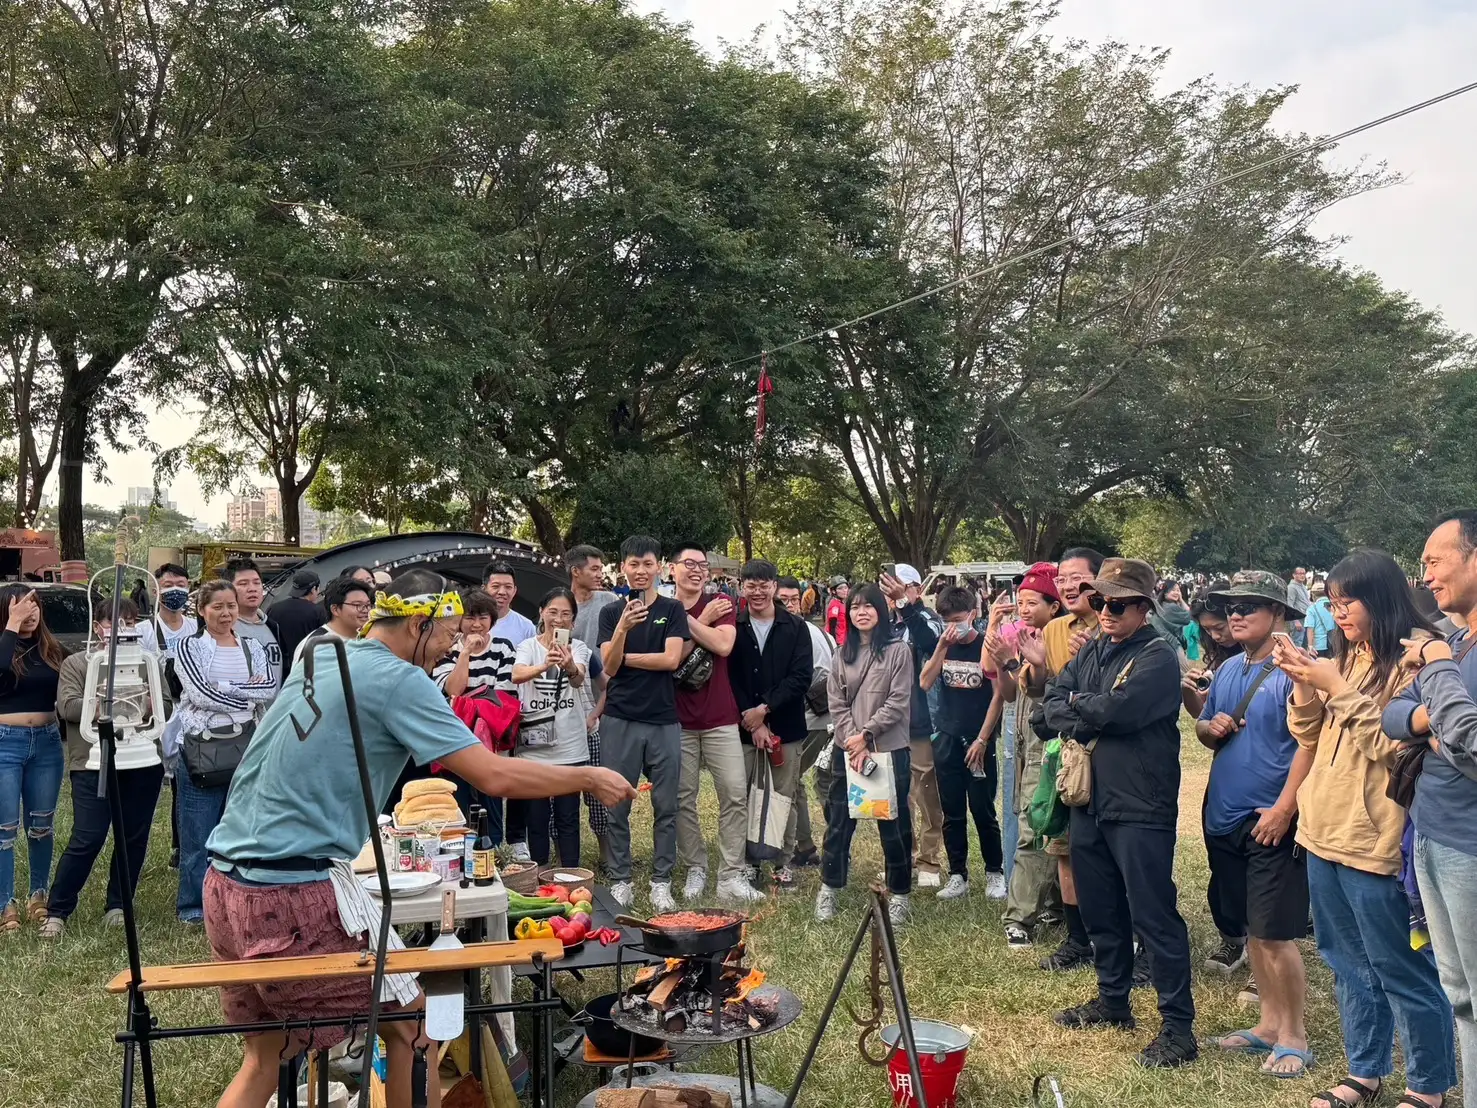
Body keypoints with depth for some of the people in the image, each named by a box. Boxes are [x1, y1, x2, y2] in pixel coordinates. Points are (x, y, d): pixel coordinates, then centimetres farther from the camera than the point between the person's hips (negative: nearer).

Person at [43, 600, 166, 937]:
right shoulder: (77, 663, 7)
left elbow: (165, 706, 12)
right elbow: (67, 707, -6)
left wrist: (150, 706, -9)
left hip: (144, 763, 3)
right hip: (94, 765, -3)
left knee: (134, 838, 7)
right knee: (87, 840, -6)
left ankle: (117, 906, 21)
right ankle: (56, 912, 8)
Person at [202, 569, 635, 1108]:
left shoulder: (319, 663, 14)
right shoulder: (396, 679, -11)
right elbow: (494, 776, -16)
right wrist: (588, 778, -3)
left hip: (225, 885, 9)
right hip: (295, 896, -8)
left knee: (265, 1054, 19)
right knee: (412, 1028, 9)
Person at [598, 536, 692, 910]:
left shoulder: (672, 610, 5)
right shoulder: (611, 612, 7)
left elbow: (671, 659, -8)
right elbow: (608, 667, -4)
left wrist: (625, 658, -3)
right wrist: (623, 629, -20)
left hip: (664, 721, 0)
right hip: (619, 720, 0)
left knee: (665, 806, 4)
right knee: (618, 805, 4)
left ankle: (661, 882, 13)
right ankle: (620, 880, 15)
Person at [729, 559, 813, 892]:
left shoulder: (795, 627, 4)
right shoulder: (732, 627, 3)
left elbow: (801, 676, -4)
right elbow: (728, 679, -1)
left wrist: (765, 708, -11)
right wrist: (752, 721, -10)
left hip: (786, 727, 0)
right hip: (742, 727, 0)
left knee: (784, 799, 5)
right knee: (741, 798, 1)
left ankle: (783, 864, 16)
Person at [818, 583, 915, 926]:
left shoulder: (898, 650, -3)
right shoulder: (842, 654, 10)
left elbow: (898, 703, -8)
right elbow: (836, 704, 4)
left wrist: (866, 736, -12)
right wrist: (853, 743, -9)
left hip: (889, 750, -4)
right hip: (847, 750, 4)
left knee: (894, 824, 3)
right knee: (838, 821, 8)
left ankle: (899, 895, 15)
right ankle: (829, 890, 19)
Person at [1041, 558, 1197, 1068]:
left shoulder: (1157, 657, -10)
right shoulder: (1089, 652, 12)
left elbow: (1117, 709, -24)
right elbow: (1049, 708, 4)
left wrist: (1075, 706, -6)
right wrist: (1093, 719, -13)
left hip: (1141, 807, -7)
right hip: (1090, 801, 8)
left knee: (1153, 915, -3)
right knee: (1100, 909, 18)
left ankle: (1178, 1026, 6)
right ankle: (1112, 1001, 34)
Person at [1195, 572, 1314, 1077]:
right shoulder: (1227, 671, 12)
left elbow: (1310, 744, -18)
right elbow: (1203, 729, 22)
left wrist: (1283, 809, -22)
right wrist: (1211, 727, -2)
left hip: (1271, 822, -8)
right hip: (1224, 818, 8)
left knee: (1275, 934, -3)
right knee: (1250, 931, 15)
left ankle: (1293, 1034, 13)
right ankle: (1269, 1024, 27)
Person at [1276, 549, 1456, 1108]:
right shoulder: (1346, 657, 11)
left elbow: (1395, 743, -18)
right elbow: (1308, 734, 12)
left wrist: (1340, 689, -19)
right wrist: (1304, 685, -4)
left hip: (1373, 841, -8)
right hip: (1324, 833, 8)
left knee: (1401, 971, 5)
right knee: (1351, 966, 18)